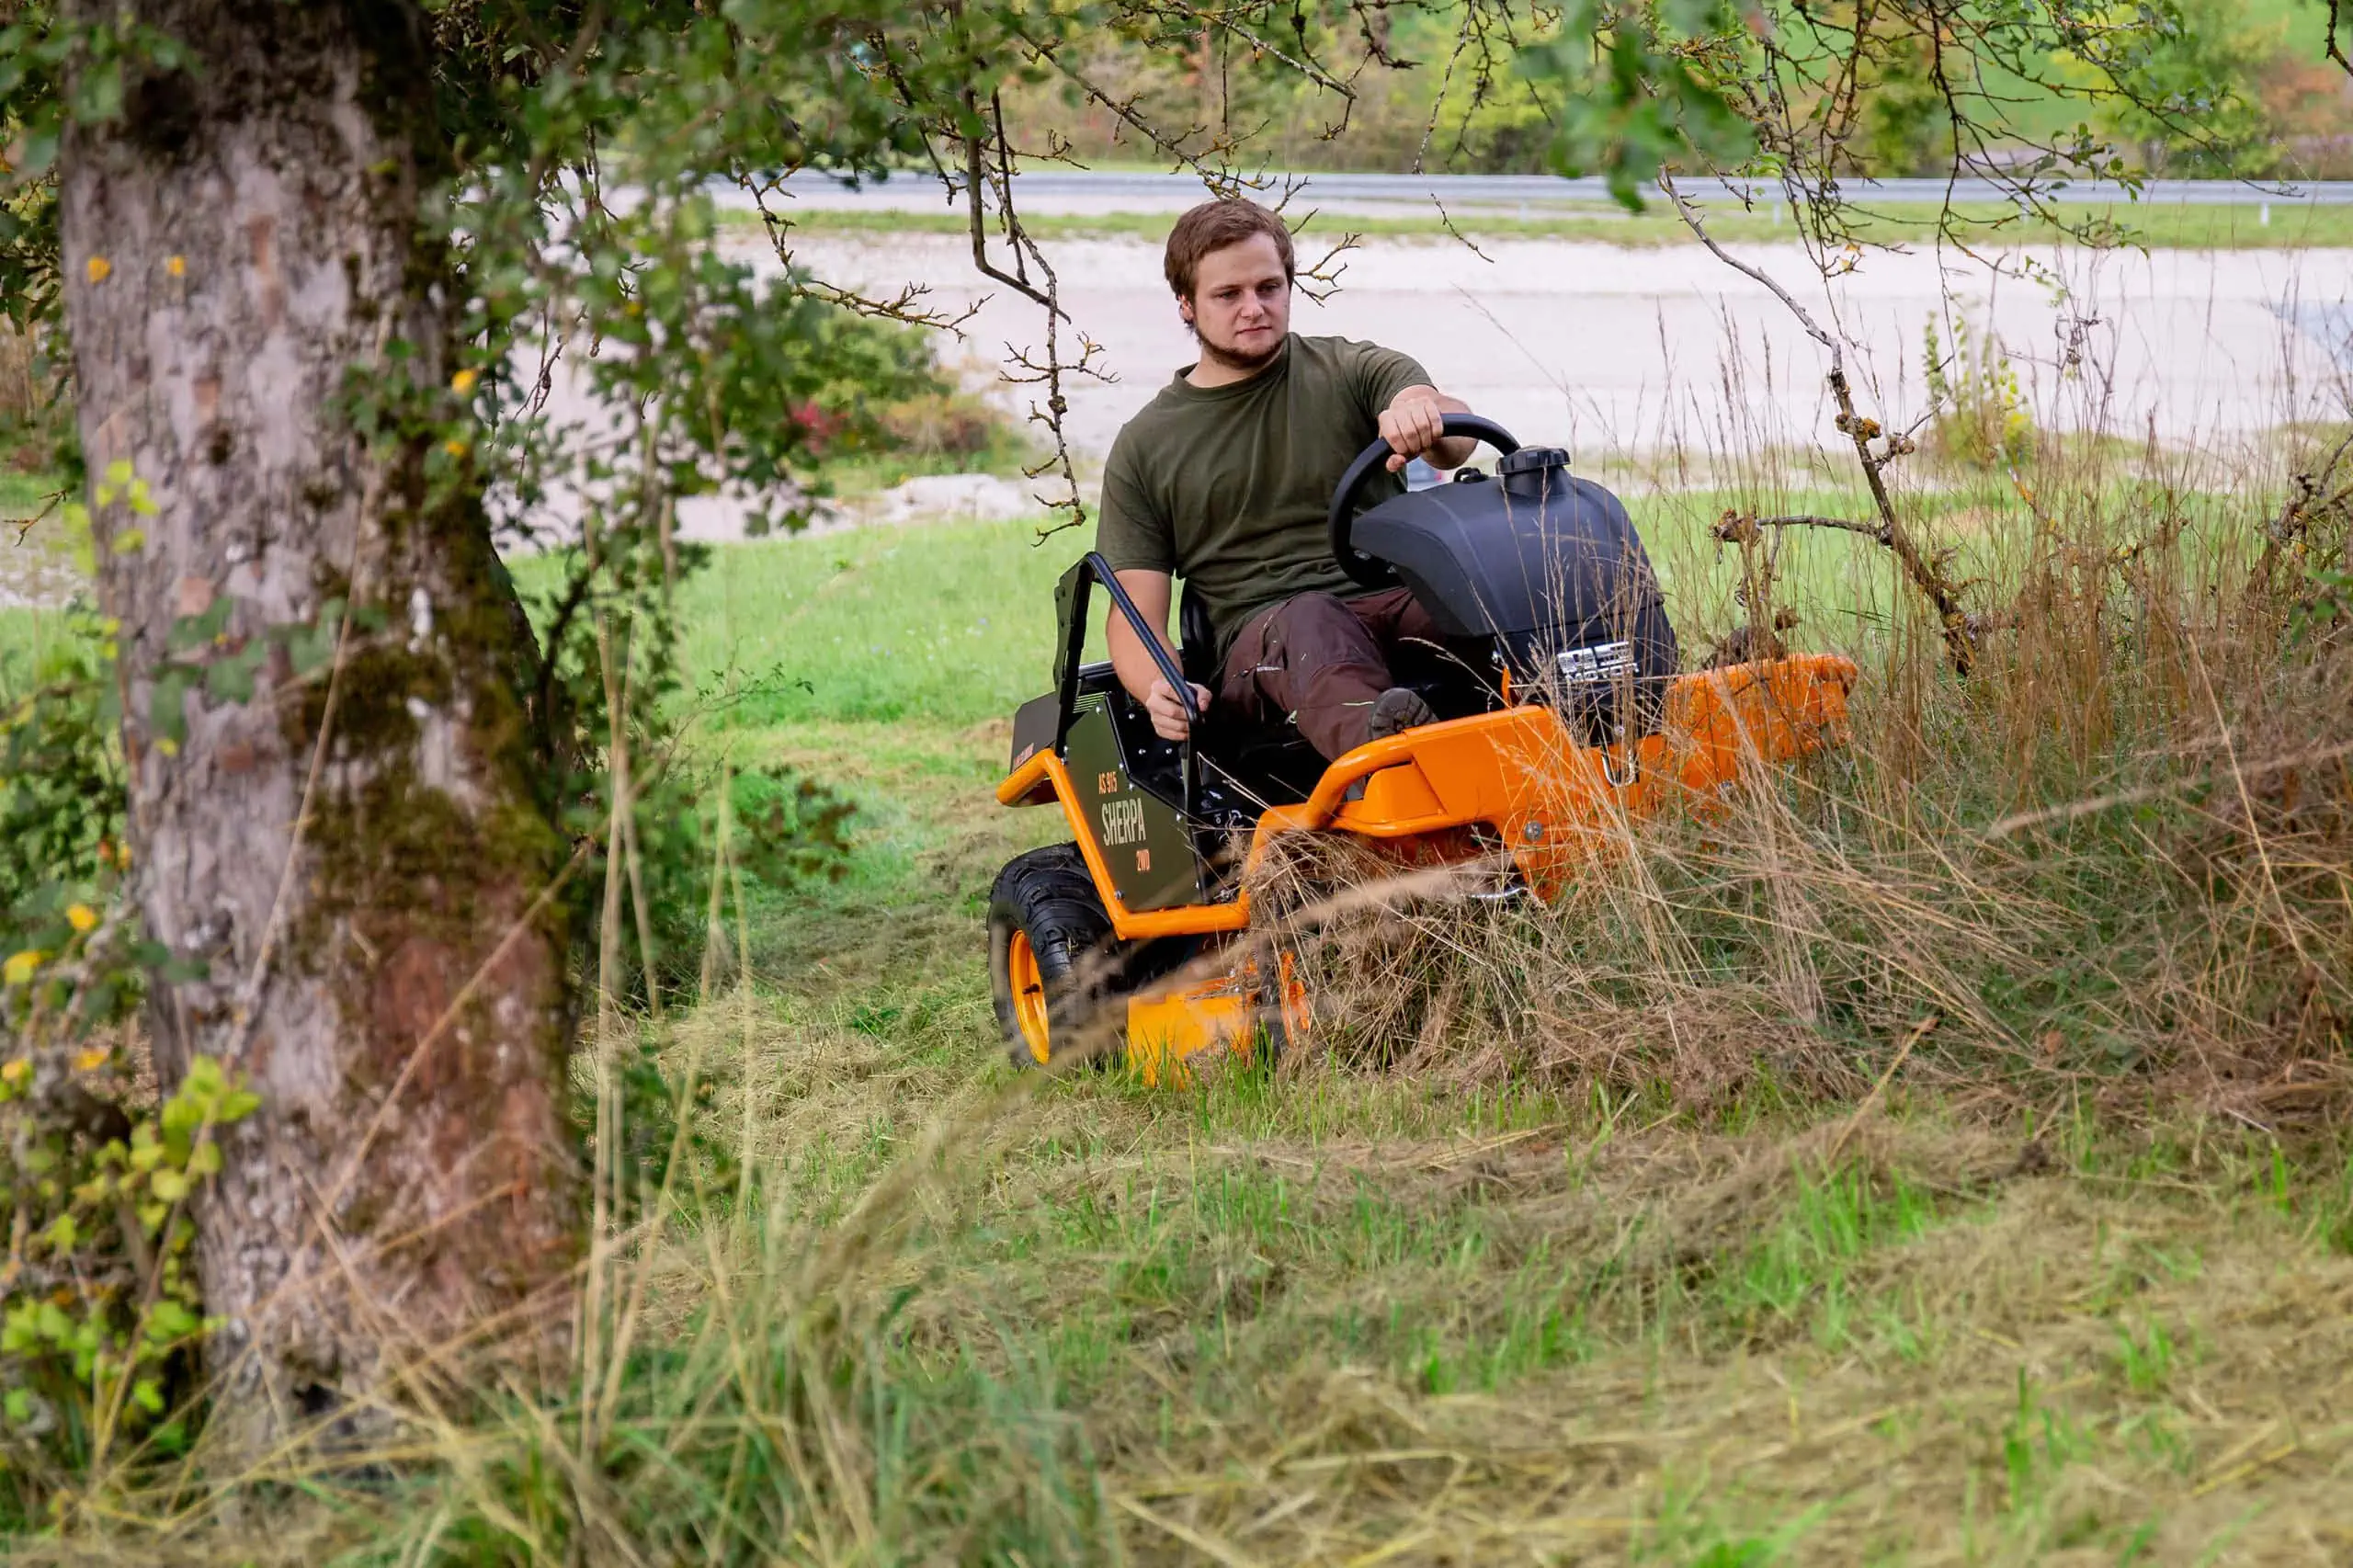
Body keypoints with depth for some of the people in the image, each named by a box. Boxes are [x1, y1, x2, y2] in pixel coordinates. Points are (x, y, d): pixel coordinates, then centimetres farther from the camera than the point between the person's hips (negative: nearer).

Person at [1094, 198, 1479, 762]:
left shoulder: (1355, 372, 14)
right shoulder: (1144, 447, 16)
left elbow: (1457, 439, -7)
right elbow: (1136, 612, 11)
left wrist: (1425, 414, -34)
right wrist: (1161, 691, -14)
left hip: (1393, 604, 1)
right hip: (1256, 645, -1)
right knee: (1310, 622, -38)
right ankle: (1379, 745, -70)